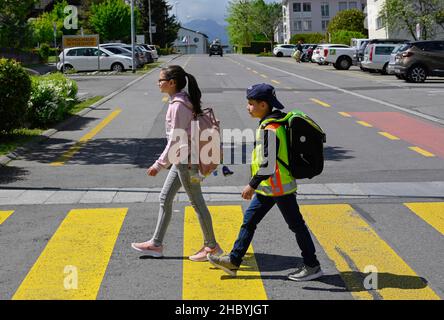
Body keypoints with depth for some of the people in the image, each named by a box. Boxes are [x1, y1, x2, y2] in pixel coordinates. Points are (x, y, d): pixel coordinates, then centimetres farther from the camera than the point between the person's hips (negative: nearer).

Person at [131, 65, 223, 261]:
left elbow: (175, 140, -22)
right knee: (165, 199, 14)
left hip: (185, 160, -10)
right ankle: (156, 244, 23)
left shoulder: (177, 105, -20)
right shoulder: (184, 101, 9)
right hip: (181, 160, 10)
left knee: (196, 202, 1)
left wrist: (159, 164, -19)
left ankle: (211, 246, 14)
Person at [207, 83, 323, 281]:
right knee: (249, 220, 12)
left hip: (278, 187, -10)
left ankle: (312, 266, 13)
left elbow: (269, 163, -27)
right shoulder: (273, 123, 10)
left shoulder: (270, 129, -21)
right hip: (268, 187, 10)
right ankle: (233, 261, 18)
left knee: (296, 224, 2)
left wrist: (252, 185, -22)